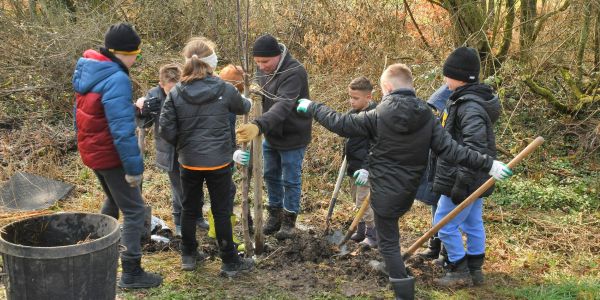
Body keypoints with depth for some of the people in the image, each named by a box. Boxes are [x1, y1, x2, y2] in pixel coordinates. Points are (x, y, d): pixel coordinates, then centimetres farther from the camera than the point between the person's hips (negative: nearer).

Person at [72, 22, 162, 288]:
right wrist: (134, 167, -23)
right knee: (134, 210, -1)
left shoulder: (86, 70, 4)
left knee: (114, 201, 28)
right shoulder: (116, 79, -26)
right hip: (110, 154, -9)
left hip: (91, 150, 9)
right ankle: (131, 273, 2)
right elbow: (122, 130, -28)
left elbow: (81, 113, 14)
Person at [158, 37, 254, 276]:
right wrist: (248, 101, 36)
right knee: (221, 211, 8)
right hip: (218, 162, -2)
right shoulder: (224, 90, -9)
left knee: (189, 209, 18)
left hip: (189, 162, 2)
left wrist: (182, 144, 11)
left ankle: (188, 256, 32)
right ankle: (230, 263, 18)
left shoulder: (176, 93, -7)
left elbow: (166, 130, -8)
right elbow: (243, 108, 12)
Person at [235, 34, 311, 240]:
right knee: (271, 175, 18)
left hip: (292, 137, -7)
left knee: (291, 180, 7)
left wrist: (259, 126, -59)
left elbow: (283, 105, -44)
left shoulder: (295, 73, -30)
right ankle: (275, 213, 36)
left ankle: (289, 219, 26)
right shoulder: (263, 69, -5)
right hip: (270, 135, 7)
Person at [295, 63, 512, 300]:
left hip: (384, 192, -5)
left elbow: (340, 124, -7)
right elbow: (450, 149, -11)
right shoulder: (427, 118, -6)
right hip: (408, 192, 5)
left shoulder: (377, 117, -15)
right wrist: (488, 164, -7)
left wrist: (312, 108, 8)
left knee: (388, 242, 4)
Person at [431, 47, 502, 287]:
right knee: (473, 224, 16)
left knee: (445, 225, 1)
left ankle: (460, 272, 12)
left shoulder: (470, 107, -22)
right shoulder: (468, 100, 10)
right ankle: (475, 270, 27)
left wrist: (461, 184, -30)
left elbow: (475, 149, -30)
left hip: (464, 179, -10)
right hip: (475, 179, 10)